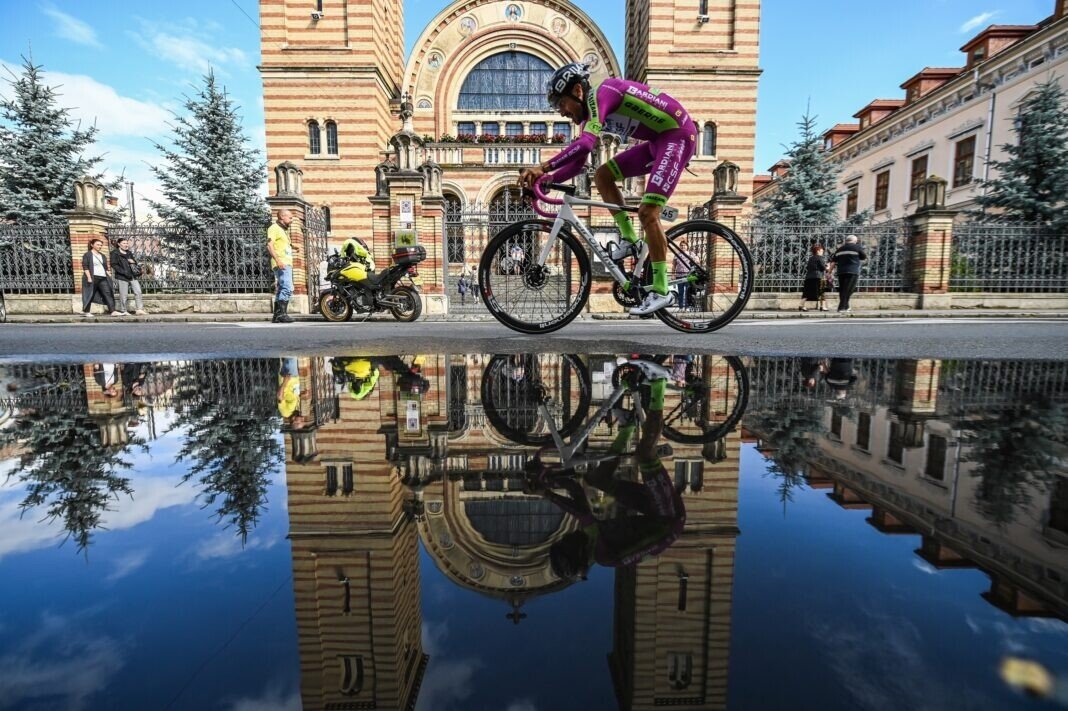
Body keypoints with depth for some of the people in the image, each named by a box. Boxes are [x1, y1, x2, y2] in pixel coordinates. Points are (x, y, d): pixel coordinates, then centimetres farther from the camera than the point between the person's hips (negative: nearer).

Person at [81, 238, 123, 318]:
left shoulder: (103, 256, 21)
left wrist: (109, 275, 11)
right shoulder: (87, 255, 2)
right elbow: (85, 267, -6)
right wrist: (89, 277, -15)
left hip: (103, 278, 5)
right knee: (90, 294, -1)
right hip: (92, 278, -5)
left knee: (108, 293, -7)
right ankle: (86, 311, 7)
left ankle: (113, 311, -14)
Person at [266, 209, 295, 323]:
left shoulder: (283, 230, 26)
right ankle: (282, 314, -23)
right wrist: (278, 260, -27)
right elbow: (270, 245, -16)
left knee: (281, 290, 9)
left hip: (287, 264, 10)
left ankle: (277, 316, 11)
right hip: (281, 264, -10)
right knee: (287, 288, -21)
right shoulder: (274, 228, -4)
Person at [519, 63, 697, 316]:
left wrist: (543, 167, -36)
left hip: (679, 135, -9)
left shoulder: (600, 94, -18)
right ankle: (630, 240, 7)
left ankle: (661, 290, -10)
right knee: (602, 175, 3)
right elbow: (577, 163, 9)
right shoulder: (590, 113, 10)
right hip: (658, 141, 9)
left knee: (647, 213, -18)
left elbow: (585, 143, -35)